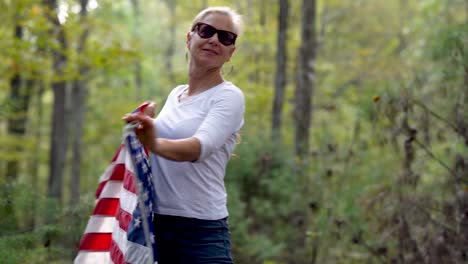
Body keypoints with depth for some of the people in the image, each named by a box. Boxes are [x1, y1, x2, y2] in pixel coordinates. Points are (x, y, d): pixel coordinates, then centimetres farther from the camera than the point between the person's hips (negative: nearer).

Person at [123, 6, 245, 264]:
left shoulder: (229, 96, -8)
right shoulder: (175, 93, 12)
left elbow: (201, 146, -28)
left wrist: (156, 144, -44)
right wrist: (145, 125, 6)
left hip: (201, 231, -6)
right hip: (154, 223, 6)